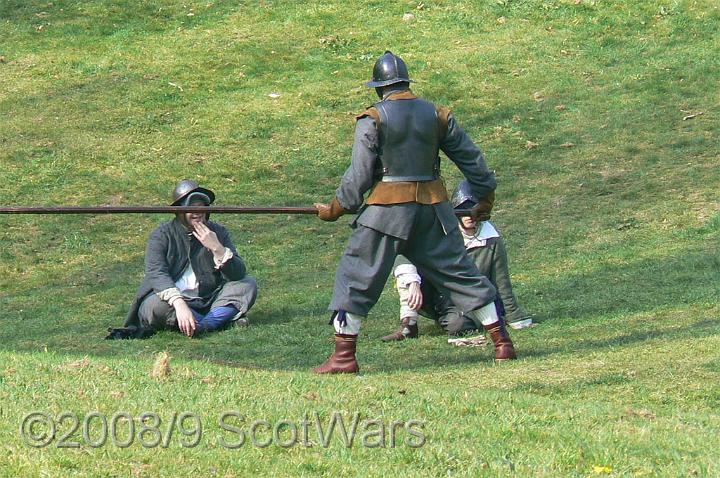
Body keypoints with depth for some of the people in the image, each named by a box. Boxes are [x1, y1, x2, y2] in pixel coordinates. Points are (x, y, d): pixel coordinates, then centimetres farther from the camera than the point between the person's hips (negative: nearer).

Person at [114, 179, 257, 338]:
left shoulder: (218, 233, 2)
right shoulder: (162, 235, -6)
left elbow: (238, 275, -6)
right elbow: (156, 273, -23)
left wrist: (217, 248, -23)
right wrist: (179, 304, -39)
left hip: (206, 301, 3)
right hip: (173, 303, -3)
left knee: (248, 285, -13)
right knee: (157, 305, -35)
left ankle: (204, 325, -33)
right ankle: (224, 317, -28)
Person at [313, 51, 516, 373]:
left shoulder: (373, 119, -5)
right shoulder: (437, 115, 7)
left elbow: (359, 174, -6)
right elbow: (471, 158, 14)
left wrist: (336, 209, 6)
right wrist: (485, 196, 28)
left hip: (388, 207, -4)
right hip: (433, 207, 4)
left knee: (356, 277, 3)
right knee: (459, 272, 13)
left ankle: (343, 355, -3)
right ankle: (501, 342, 14)